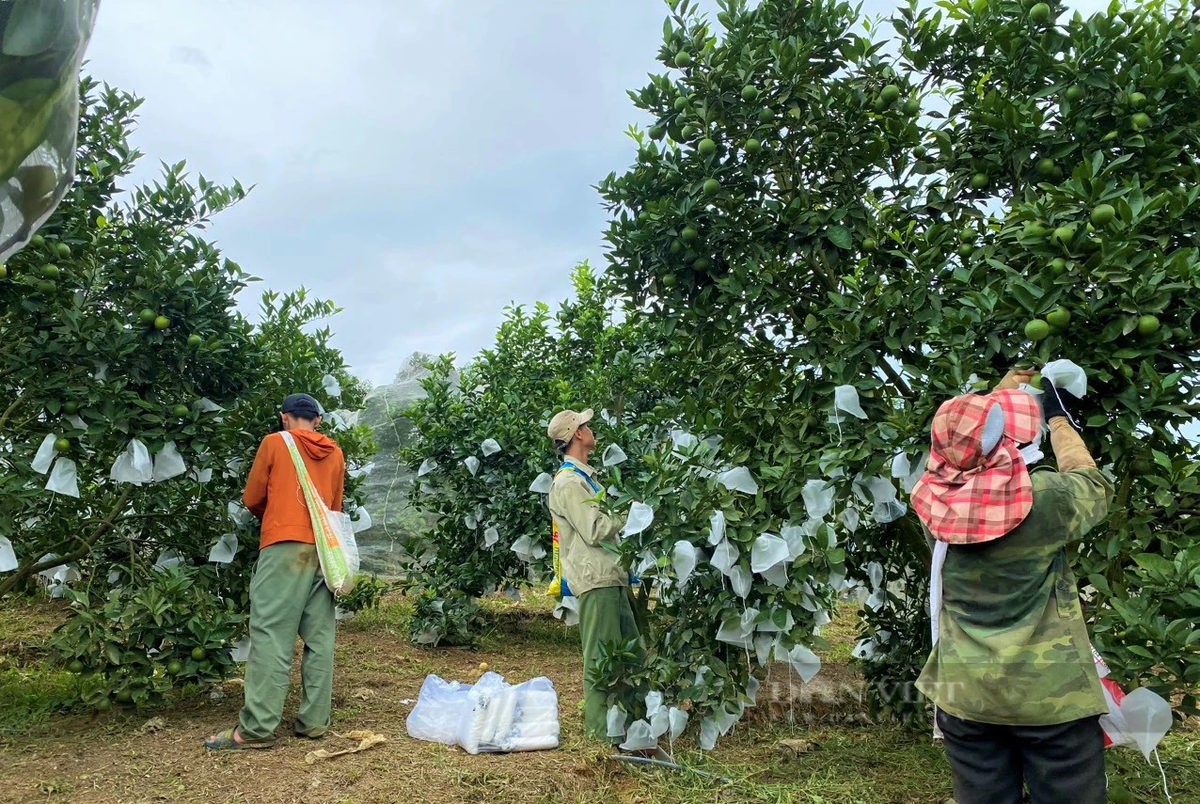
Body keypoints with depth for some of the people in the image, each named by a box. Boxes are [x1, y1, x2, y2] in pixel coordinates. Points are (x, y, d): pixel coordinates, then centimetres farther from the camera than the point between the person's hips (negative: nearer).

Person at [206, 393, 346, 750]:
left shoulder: (274, 443, 3)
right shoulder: (335, 453, 14)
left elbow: (252, 499, 10)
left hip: (285, 547, -4)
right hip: (324, 550, 4)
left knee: (271, 636, -5)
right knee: (319, 637, 6)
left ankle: (257, 728, -5)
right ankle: (314, 720, 8)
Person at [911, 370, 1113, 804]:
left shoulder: (935, 501, -9)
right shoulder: (1045, 499, -19)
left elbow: (963, 446, 13)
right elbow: (1092, 486, 6)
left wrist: (1001, 392, 26)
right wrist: (1058, 416, 18)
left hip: (964, 694, 3)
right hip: (1050, 694, -3)